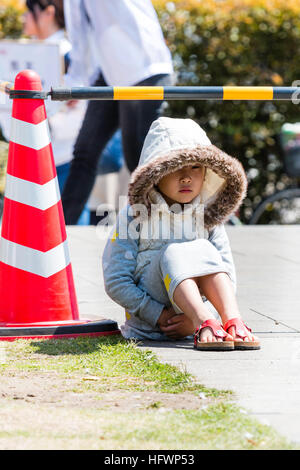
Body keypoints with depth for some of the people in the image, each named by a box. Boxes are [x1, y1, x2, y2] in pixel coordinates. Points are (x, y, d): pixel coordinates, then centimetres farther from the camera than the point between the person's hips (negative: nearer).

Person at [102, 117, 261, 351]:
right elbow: (115, 282, -7)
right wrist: (158, 314, -18)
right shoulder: (134, 217, -3)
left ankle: (233, 320, -44)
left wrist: (192, 319, -16)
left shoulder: (209, 219, 6)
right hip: (147, 323, -3)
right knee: (173, 252, -26)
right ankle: (206, 323, -51)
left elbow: (228, 278, 0)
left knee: (203, 249, -21)